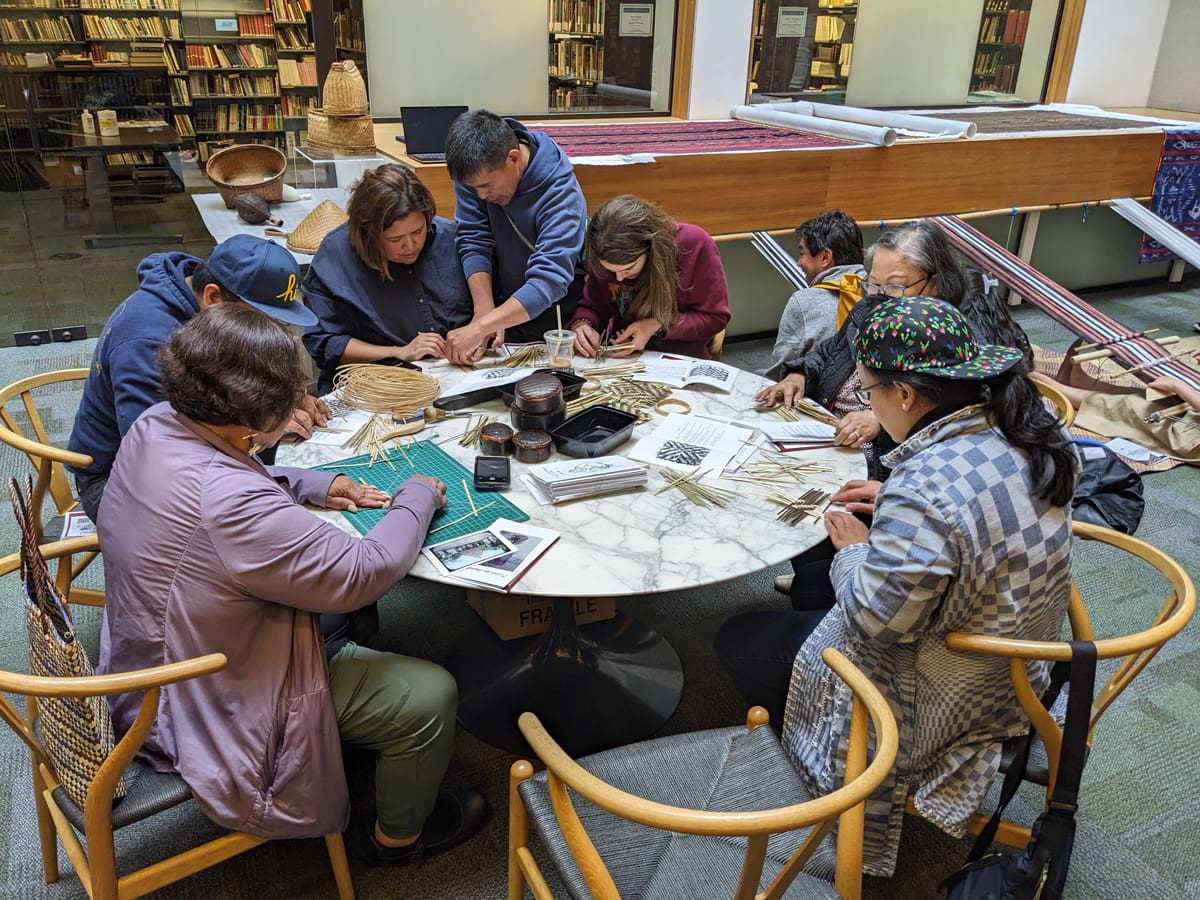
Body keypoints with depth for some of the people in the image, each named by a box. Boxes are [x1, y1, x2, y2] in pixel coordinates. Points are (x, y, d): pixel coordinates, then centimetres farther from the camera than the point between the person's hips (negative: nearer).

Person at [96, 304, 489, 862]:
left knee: (346, 612, 24)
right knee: (430, 694, -2)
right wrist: (417, 498, -14)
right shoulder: (230, 505, -40)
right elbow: (366, 572, -31)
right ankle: (400, 836, 26)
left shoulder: (155, 425, -10)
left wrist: (312, 485, -1)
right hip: (215, 721, -9)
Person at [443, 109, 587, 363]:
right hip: (503, 313, 3)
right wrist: (485, 310, -24)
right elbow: (474, 241, -9)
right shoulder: (475, 171, -10)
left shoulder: (560, 191, -23)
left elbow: (550, 280, -32)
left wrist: (480, 328, -39)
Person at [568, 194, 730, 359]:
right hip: (621, 357, 3)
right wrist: (581, 324, -15)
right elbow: (592, 306, 8)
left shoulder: (695, 244, -16)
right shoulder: (609, 258, -7)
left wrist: (656, 326, -19)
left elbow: (715, 317, -8)